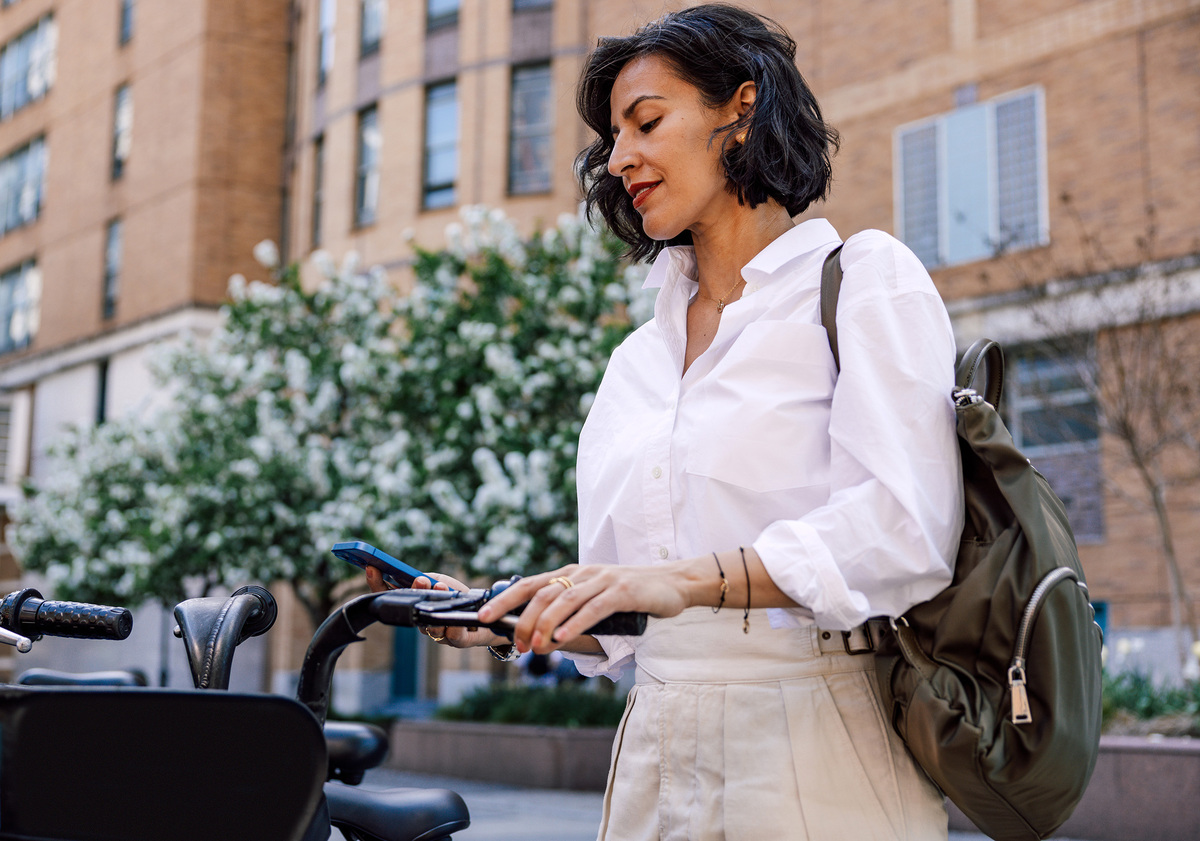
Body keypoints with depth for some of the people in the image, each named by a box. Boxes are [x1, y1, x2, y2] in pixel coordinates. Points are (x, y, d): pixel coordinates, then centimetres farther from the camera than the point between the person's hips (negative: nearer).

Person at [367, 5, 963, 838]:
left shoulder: (867, 281, -1)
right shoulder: (636, 360, 15)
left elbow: (901, 527, -17)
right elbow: (622, 628, 15)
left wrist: (690, 578, -28)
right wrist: (503, 615, -3)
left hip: (815, 768, -5)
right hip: (656, 760, 5)